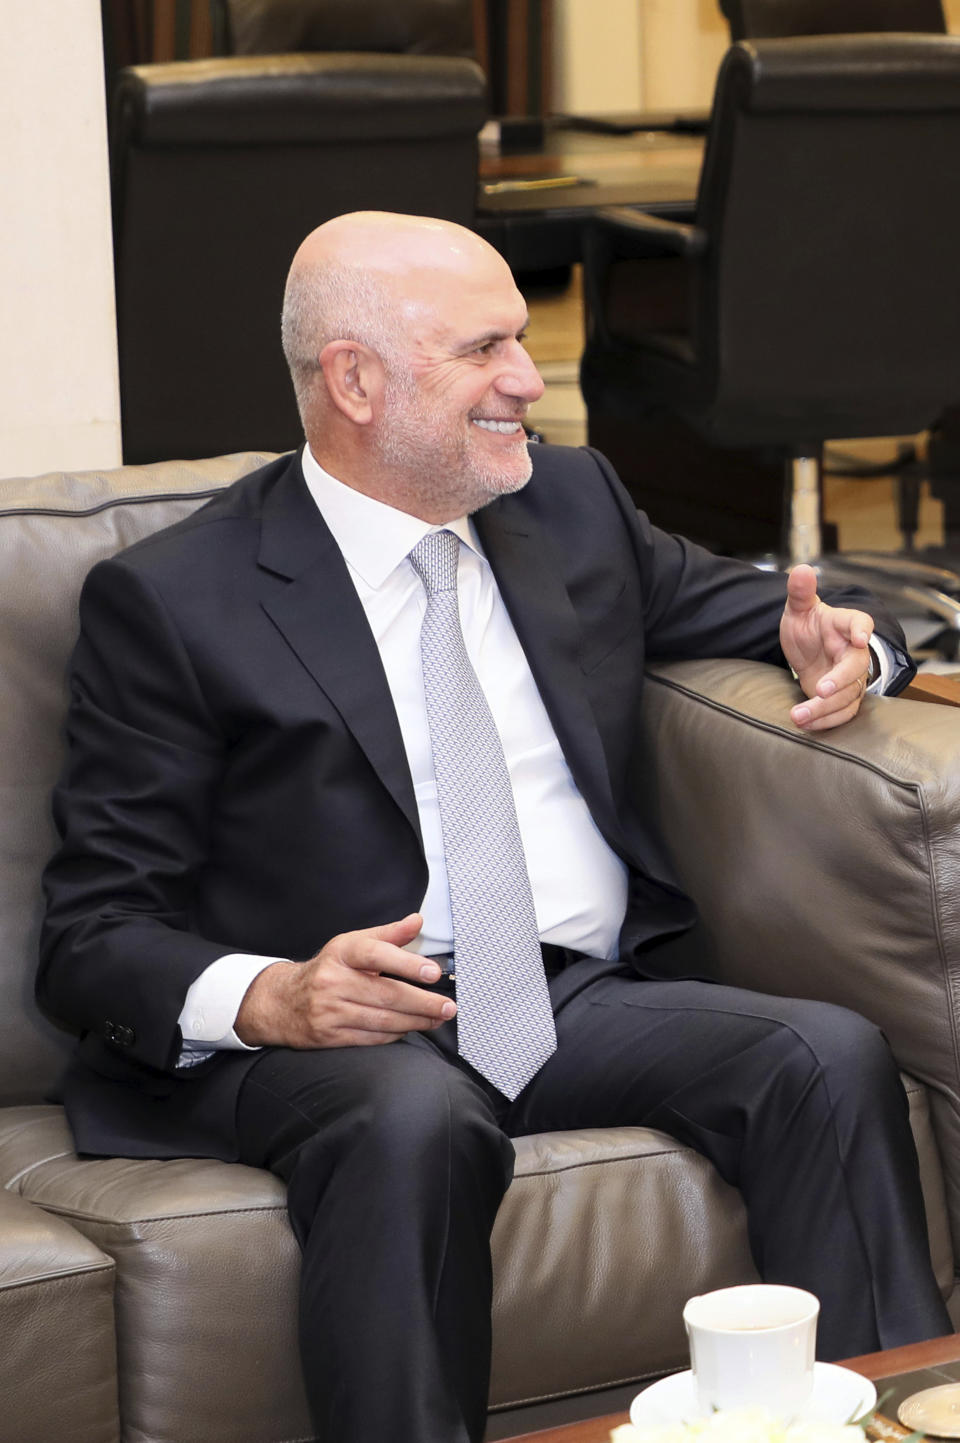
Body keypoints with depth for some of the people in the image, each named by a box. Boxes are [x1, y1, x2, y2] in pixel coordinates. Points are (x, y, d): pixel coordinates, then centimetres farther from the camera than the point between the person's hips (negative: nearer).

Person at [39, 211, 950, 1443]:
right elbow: (96, 934, -2)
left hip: (590, 1005, 5)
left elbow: (754, 610, 32)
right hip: (330, 1031, -4)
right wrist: (264, 998, -24)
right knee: (416, 1122, -38)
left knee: (832, 1055, -23)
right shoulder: (169, 601, 1)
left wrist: (833, 640, 6)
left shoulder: (571, 503, 17)